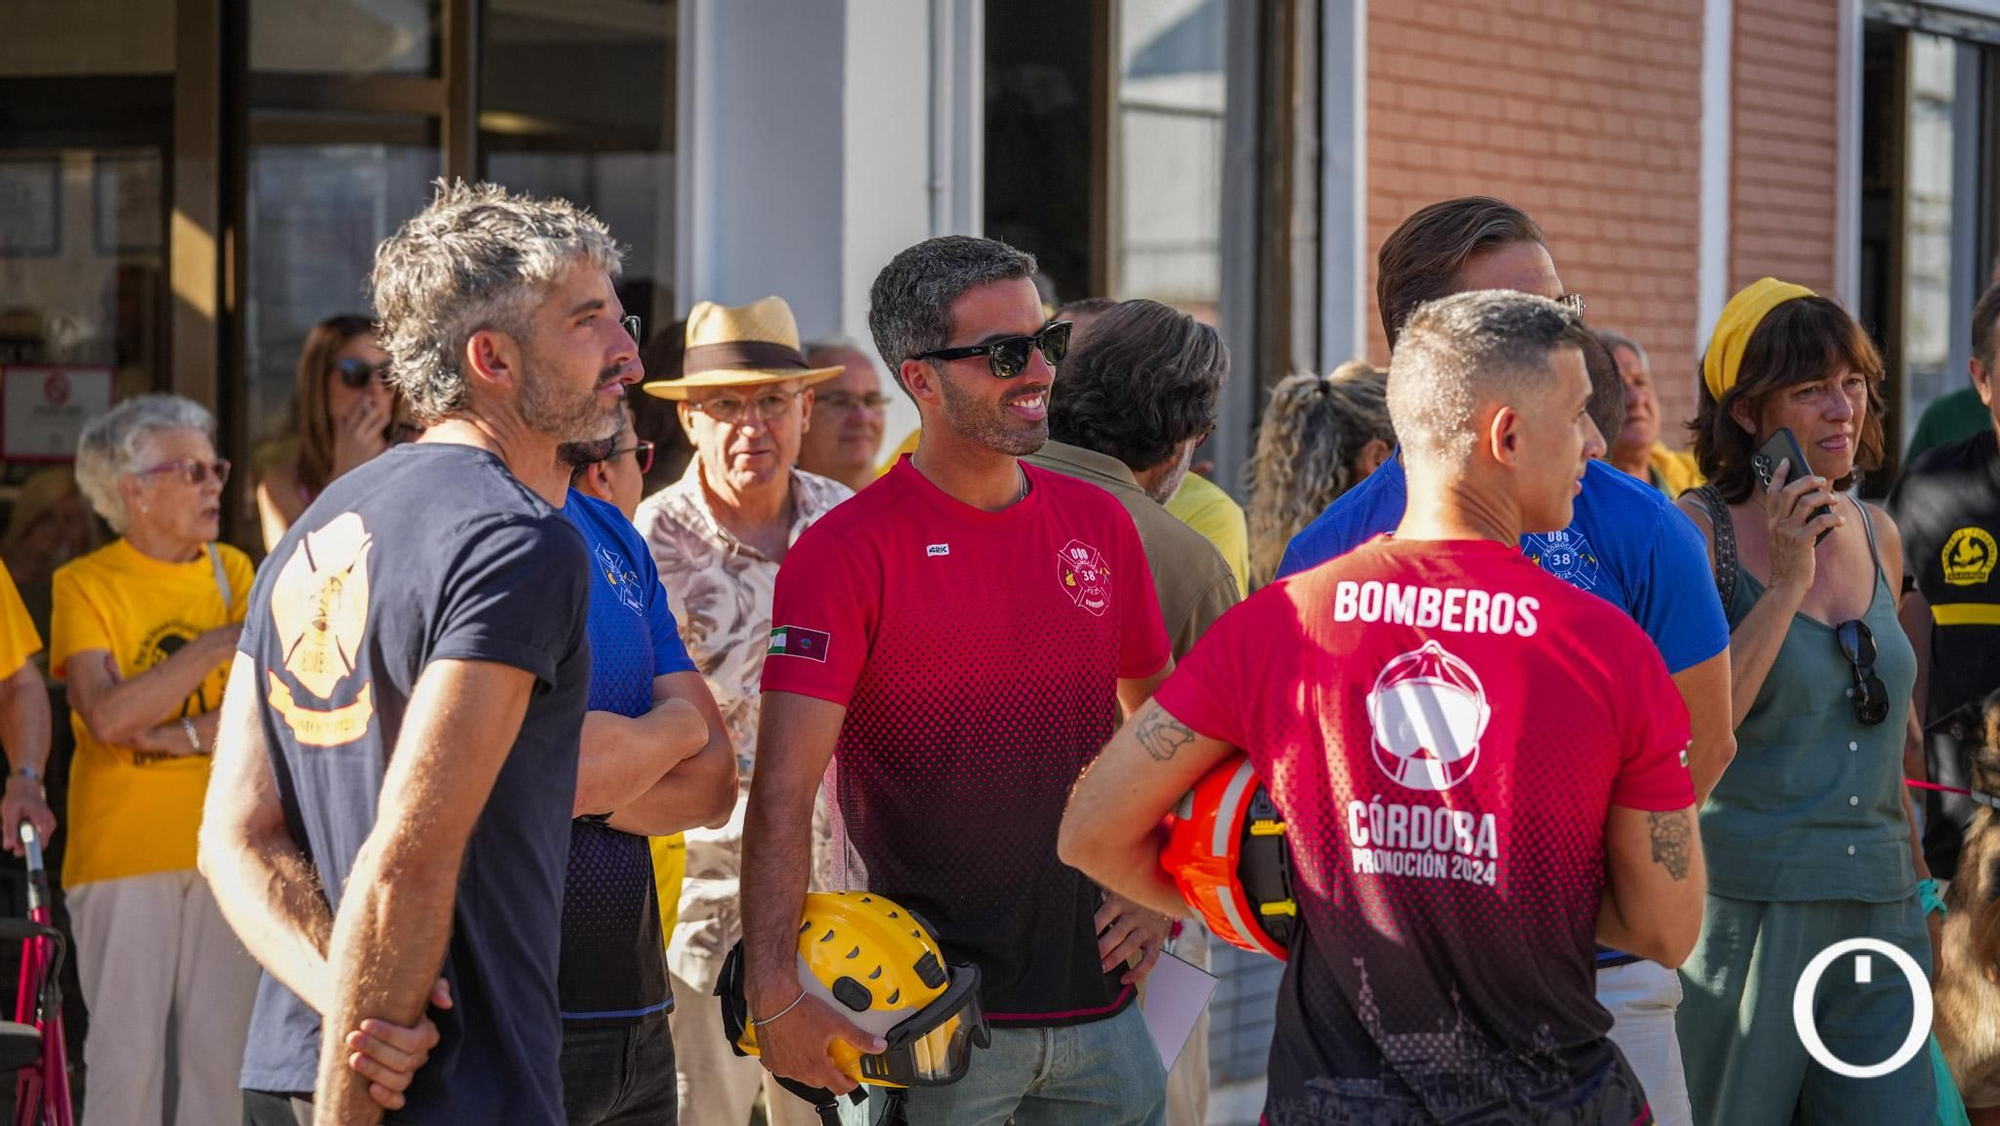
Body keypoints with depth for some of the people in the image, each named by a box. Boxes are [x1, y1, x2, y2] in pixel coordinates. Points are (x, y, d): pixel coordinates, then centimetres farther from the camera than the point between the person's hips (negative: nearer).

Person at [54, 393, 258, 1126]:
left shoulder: (232, 573, 9)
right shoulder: (85, 584, -2)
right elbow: (108, 717, -16)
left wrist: (184, 735, -15)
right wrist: (221, 644, -19)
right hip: (122, 847, -3)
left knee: (219, 1050, 4)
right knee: (128, 1053, -3)